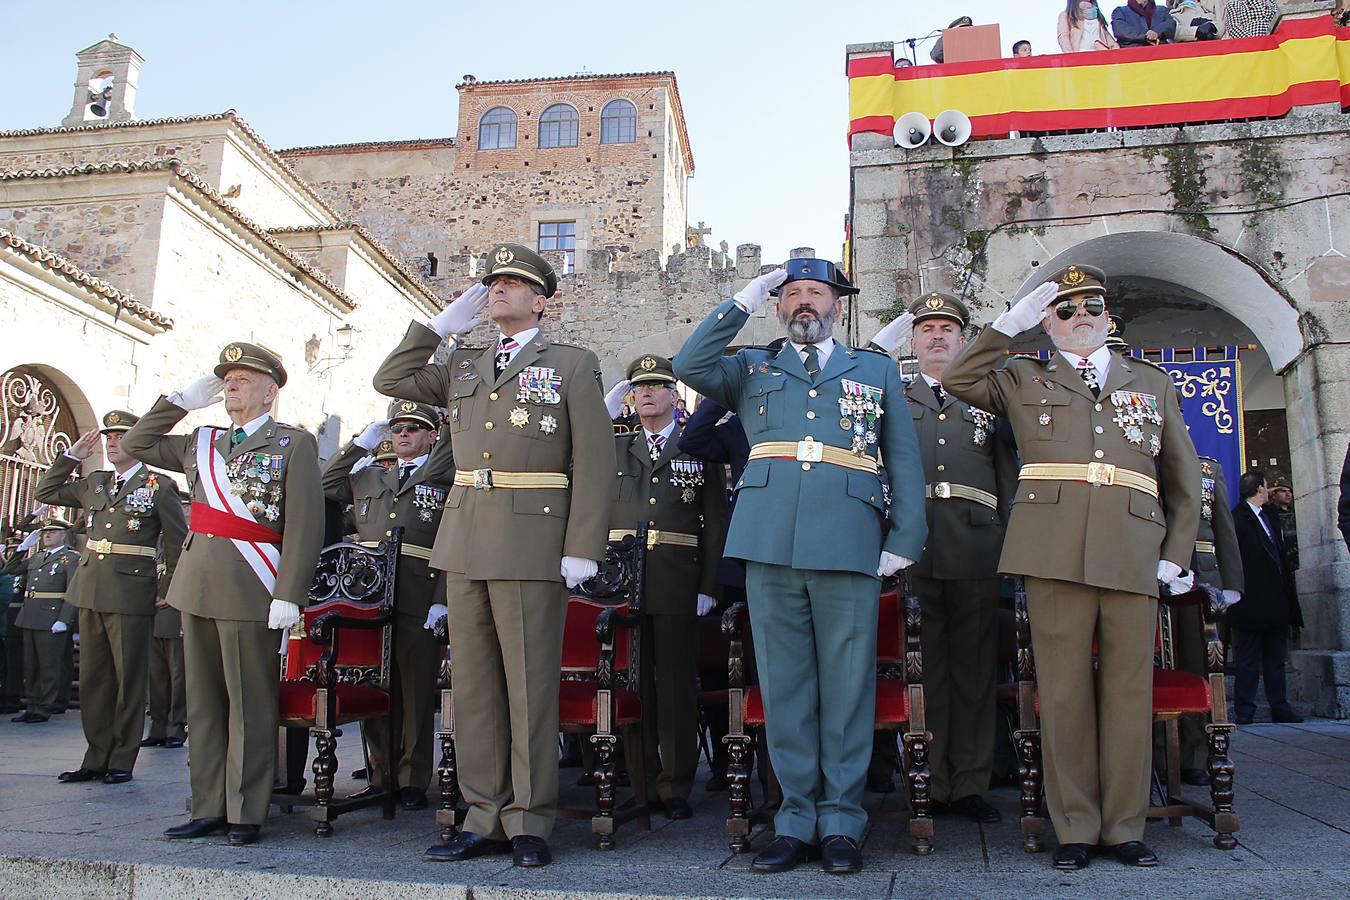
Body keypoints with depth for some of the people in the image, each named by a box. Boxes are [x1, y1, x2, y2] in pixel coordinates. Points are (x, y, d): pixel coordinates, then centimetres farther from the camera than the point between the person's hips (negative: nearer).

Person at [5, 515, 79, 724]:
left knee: (49, 665, -1)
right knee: (30, 665, 13)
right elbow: (9, 569, 25)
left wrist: (64, 620, -19)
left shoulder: (71, 558, -4)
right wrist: (24, 546, 14)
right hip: (29, 618, 7)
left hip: (52, 620, -7)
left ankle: (44, 709, 5)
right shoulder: (35, 557, 18)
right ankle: (31, 706, 22)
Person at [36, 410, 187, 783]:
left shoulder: (159, 487, -2)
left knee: (129, 681, 1)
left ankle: (122, 761, 10)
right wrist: (72, 456, 12)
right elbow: (46, 491, 23)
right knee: (92, 679, 10)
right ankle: (96, 759, 20)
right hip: (90, 594, 6)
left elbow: (178, 542, -1)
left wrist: (165, 591, -4)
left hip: (132, 597, -6)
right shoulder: (93, 484, 15)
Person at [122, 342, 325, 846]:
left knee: (249, 704, 0)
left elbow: (305, 526, -9)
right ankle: (209, 808, 21)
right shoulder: (202, 443, 17)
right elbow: (135, 445, 25)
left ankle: (246, 814, 9)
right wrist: (183, 401, 15)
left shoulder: (293, 444, -2)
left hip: (251, 591, -7)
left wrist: (289, 595, -16)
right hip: (197, 586, 7)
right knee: (203, 701, 11)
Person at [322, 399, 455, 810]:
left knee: (417, 693, 0)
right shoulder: (368, 478, 22)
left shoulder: (448, 482, 6)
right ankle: (381, 774, 20)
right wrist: (360, 444, 18)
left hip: (419, 603, -4)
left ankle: (413, 781, 10)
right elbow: (324, 486, 21)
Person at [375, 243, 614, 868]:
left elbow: (594, 461, -3)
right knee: (473, 684, 8)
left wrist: (583, 549, -11)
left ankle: (529, 823, 11)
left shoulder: (573, 365, 3)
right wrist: (442, 324, 14)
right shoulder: (463, 365, 19)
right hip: (464, 542, 6)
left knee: (530, 684, 0)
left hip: (533, 544, -5)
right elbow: (390, 380, 20)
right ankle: (485, 818, 18)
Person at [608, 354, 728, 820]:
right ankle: (639, 782, 15)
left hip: (677, 584, -2)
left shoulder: (699, 450, 9)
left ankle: (676, 788, 10)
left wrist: (708, 587, -4)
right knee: (632, 682, 4)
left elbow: (716, 524, 4)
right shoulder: (614, 449, 16)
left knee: (676, 681, 1)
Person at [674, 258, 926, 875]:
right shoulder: (751, 369, 19)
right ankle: (797, 820, 14)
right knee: (784, 683, 4)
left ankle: (842, 823, 12)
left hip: (849, 543, 0)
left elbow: (903, 460, 12)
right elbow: (688, 365, 1)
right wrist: (744, 301, 6)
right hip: (770, 541, 1)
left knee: (847, 683, 1)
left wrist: (905, 541, 1)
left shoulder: (877, 372, 18)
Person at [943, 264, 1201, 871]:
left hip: (1134, 555, 2)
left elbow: (1184, 477, 21)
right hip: (1055, 551, -2)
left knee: (1129, 689, 4)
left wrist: (1177, 554, 11)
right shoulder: (1021, 380, 18)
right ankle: (1075, 828, 9)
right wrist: (1011, 322, 4)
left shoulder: (1153, 383, 22)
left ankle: (1125, 828, 15)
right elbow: (959, 379, 3)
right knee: (1063, 689, 0)